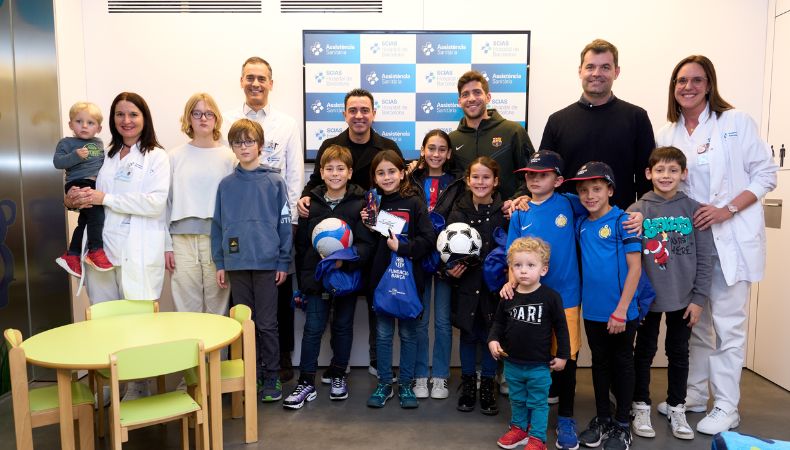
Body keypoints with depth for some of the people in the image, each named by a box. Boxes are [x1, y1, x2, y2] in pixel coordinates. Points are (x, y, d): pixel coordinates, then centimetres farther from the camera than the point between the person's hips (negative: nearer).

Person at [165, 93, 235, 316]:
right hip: (183, 239, 1)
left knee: (217, 307, 4)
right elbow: (166, 202, 8)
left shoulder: (228, 157, 4)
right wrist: (166, 245, 3)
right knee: (187, 308, 3)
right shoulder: (174, 157, 7)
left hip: (218, 239, -1)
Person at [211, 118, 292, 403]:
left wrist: (283, 262, -5)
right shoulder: (226, 185, 6)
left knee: (267, 324, 4)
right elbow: (218, 225, 9)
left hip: (267, 263, -3)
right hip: (236, 263, 3)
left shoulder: (274, 182, -1)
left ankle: (271, 377, 18)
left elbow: (284, 223, -1)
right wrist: (220, 264, 5)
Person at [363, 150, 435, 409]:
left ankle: (406, 385, 23)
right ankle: (384, 383, 25)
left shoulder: (414, 203, -5)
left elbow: (428, 239, -11)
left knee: (408, 332, 10)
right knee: (383, 332, 11)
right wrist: (366, 225, -8)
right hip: (381, 276, 3)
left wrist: (401, 247, -20)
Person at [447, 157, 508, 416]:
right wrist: (450, 268, -13)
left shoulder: (504, 212, -4)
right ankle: (468, 385, 29)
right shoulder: (458, 211, 0)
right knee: (468, 335, 12)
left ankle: (487, 386, 27)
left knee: (490, 336, 9)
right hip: (465, 285, 1)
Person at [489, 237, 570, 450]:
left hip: (540, 365, -3)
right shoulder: (508, 297, -4)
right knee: (517, 400, 21)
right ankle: (519, 428, 40)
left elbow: (561, 327, -6)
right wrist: (493, 340, -9)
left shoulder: (551, 297, -14)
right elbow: (499, 322, 8)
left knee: (538, 402, 11)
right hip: (512, 363, 4)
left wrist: (562, 355, -4)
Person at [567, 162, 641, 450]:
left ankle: (622, 425, 26)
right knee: (600, 364, 17)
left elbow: (635, 267, -13)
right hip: (592, 311, 5)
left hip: (621, 312, -5)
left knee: (622, 365, 11)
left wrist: (621, 310, -16)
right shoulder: (581, 224, 4)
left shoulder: (622, 220, -11)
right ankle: (602, 419, 33)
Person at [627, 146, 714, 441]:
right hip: (647, 297, -1)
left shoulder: (693, 210, -2)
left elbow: (703, 259, -1)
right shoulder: (636, 211, -6)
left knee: (679, 353, 14)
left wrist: (699, 297, -4)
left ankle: (676, 408, 29)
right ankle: (641, 406, 25)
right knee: (645, 352, 11)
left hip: (683, 298, 1)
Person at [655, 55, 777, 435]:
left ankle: (726, 407, 14)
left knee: (728, 324, 1)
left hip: (731, 238, -4)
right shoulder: (667, 134, 8)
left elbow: (766, 174, -5)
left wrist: (727, 209, -17)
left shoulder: (736, 122, -4)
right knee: (695, 321, 13)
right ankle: (694, 394, 27)